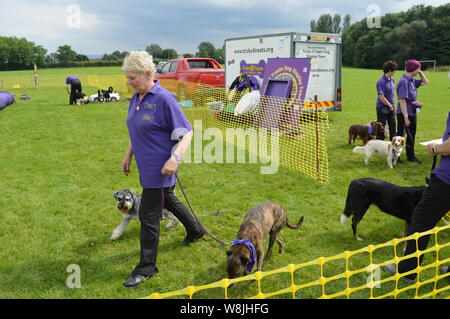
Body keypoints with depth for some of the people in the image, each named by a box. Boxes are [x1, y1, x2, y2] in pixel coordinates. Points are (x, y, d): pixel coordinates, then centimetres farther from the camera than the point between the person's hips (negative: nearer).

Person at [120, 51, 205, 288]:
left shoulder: (163, 99, -19)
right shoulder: (135, 98, 6)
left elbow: (186, 132, -18)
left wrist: (175, 158, -30)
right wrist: (128, 156, 17)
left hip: (159, 168, -9)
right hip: (146, 166, 9)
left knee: (148, 215, -2)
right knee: (168, 200, 25)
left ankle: (146, 267, 13)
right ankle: (195, 230, 49)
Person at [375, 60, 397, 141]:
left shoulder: (392, 79, 7)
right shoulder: (381, 82, -19)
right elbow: (381, 97, -21)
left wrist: (393, 105, 10)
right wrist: (390, 106, -12)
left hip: (391, 107, 8)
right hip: (382, 108, -8)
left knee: (392, 126, 13)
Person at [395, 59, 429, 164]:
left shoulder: (412, 80, 6)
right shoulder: (404, 81, -20)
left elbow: (425, 82, 22)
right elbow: (402, 100, -23)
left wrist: (420, 72, 6)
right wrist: (406, 117, -24)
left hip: (412, 113, 9)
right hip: (404, 114, -9)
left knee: (411, 135, 16)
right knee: (400, 135, 2)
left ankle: (411, 156, 28)